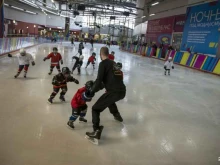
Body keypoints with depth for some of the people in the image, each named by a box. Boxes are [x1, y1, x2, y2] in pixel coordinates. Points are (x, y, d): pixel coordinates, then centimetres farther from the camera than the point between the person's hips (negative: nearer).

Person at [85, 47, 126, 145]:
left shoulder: (103, 63, -3)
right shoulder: (113, 63, 20)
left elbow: (99, 80, -10)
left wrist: (92, 91, 3)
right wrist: (108, 87, 38)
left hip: (114, 92, -8)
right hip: (122, 91, 8)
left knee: (95, 108, 2)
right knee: (110, 100, 40)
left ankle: (96, 132, -11)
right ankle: (117, 115, 57)